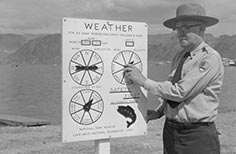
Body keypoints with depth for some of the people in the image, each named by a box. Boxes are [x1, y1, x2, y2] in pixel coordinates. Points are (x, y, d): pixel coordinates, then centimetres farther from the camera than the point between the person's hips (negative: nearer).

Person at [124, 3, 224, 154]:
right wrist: (159, 112, 6)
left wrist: (144, 81, -16)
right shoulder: (179, 57, 9)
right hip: (170, 131, 7)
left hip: (198, 136, -7)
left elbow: (180, 92, -22)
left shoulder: (210, 58, -15)